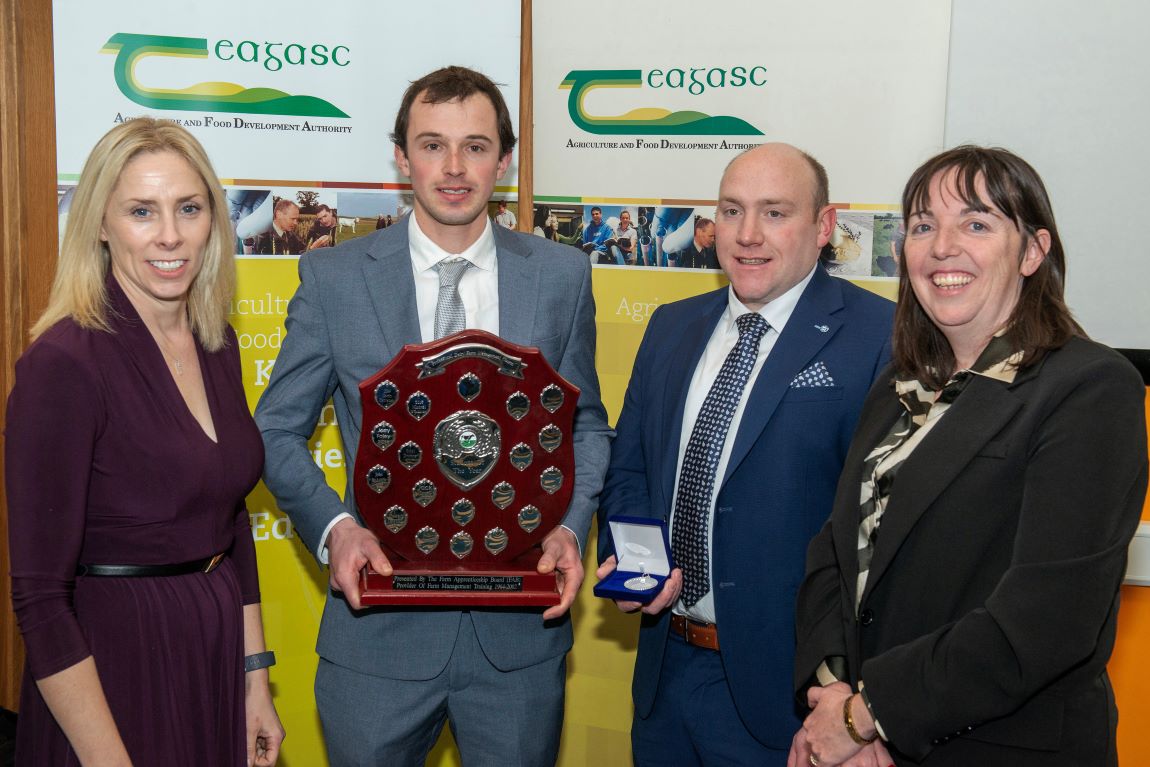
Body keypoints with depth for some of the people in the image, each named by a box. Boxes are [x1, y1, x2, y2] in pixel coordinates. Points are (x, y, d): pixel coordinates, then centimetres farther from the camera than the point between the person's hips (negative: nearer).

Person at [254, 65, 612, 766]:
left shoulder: (561, 275, 1)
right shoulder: (333, 277, -4)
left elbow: (584, 421, 9)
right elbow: (279, 429, 2)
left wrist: (570, 526, -8)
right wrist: (333, 527, -14)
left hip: (520, 623, 1)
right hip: (380, 623, -1)